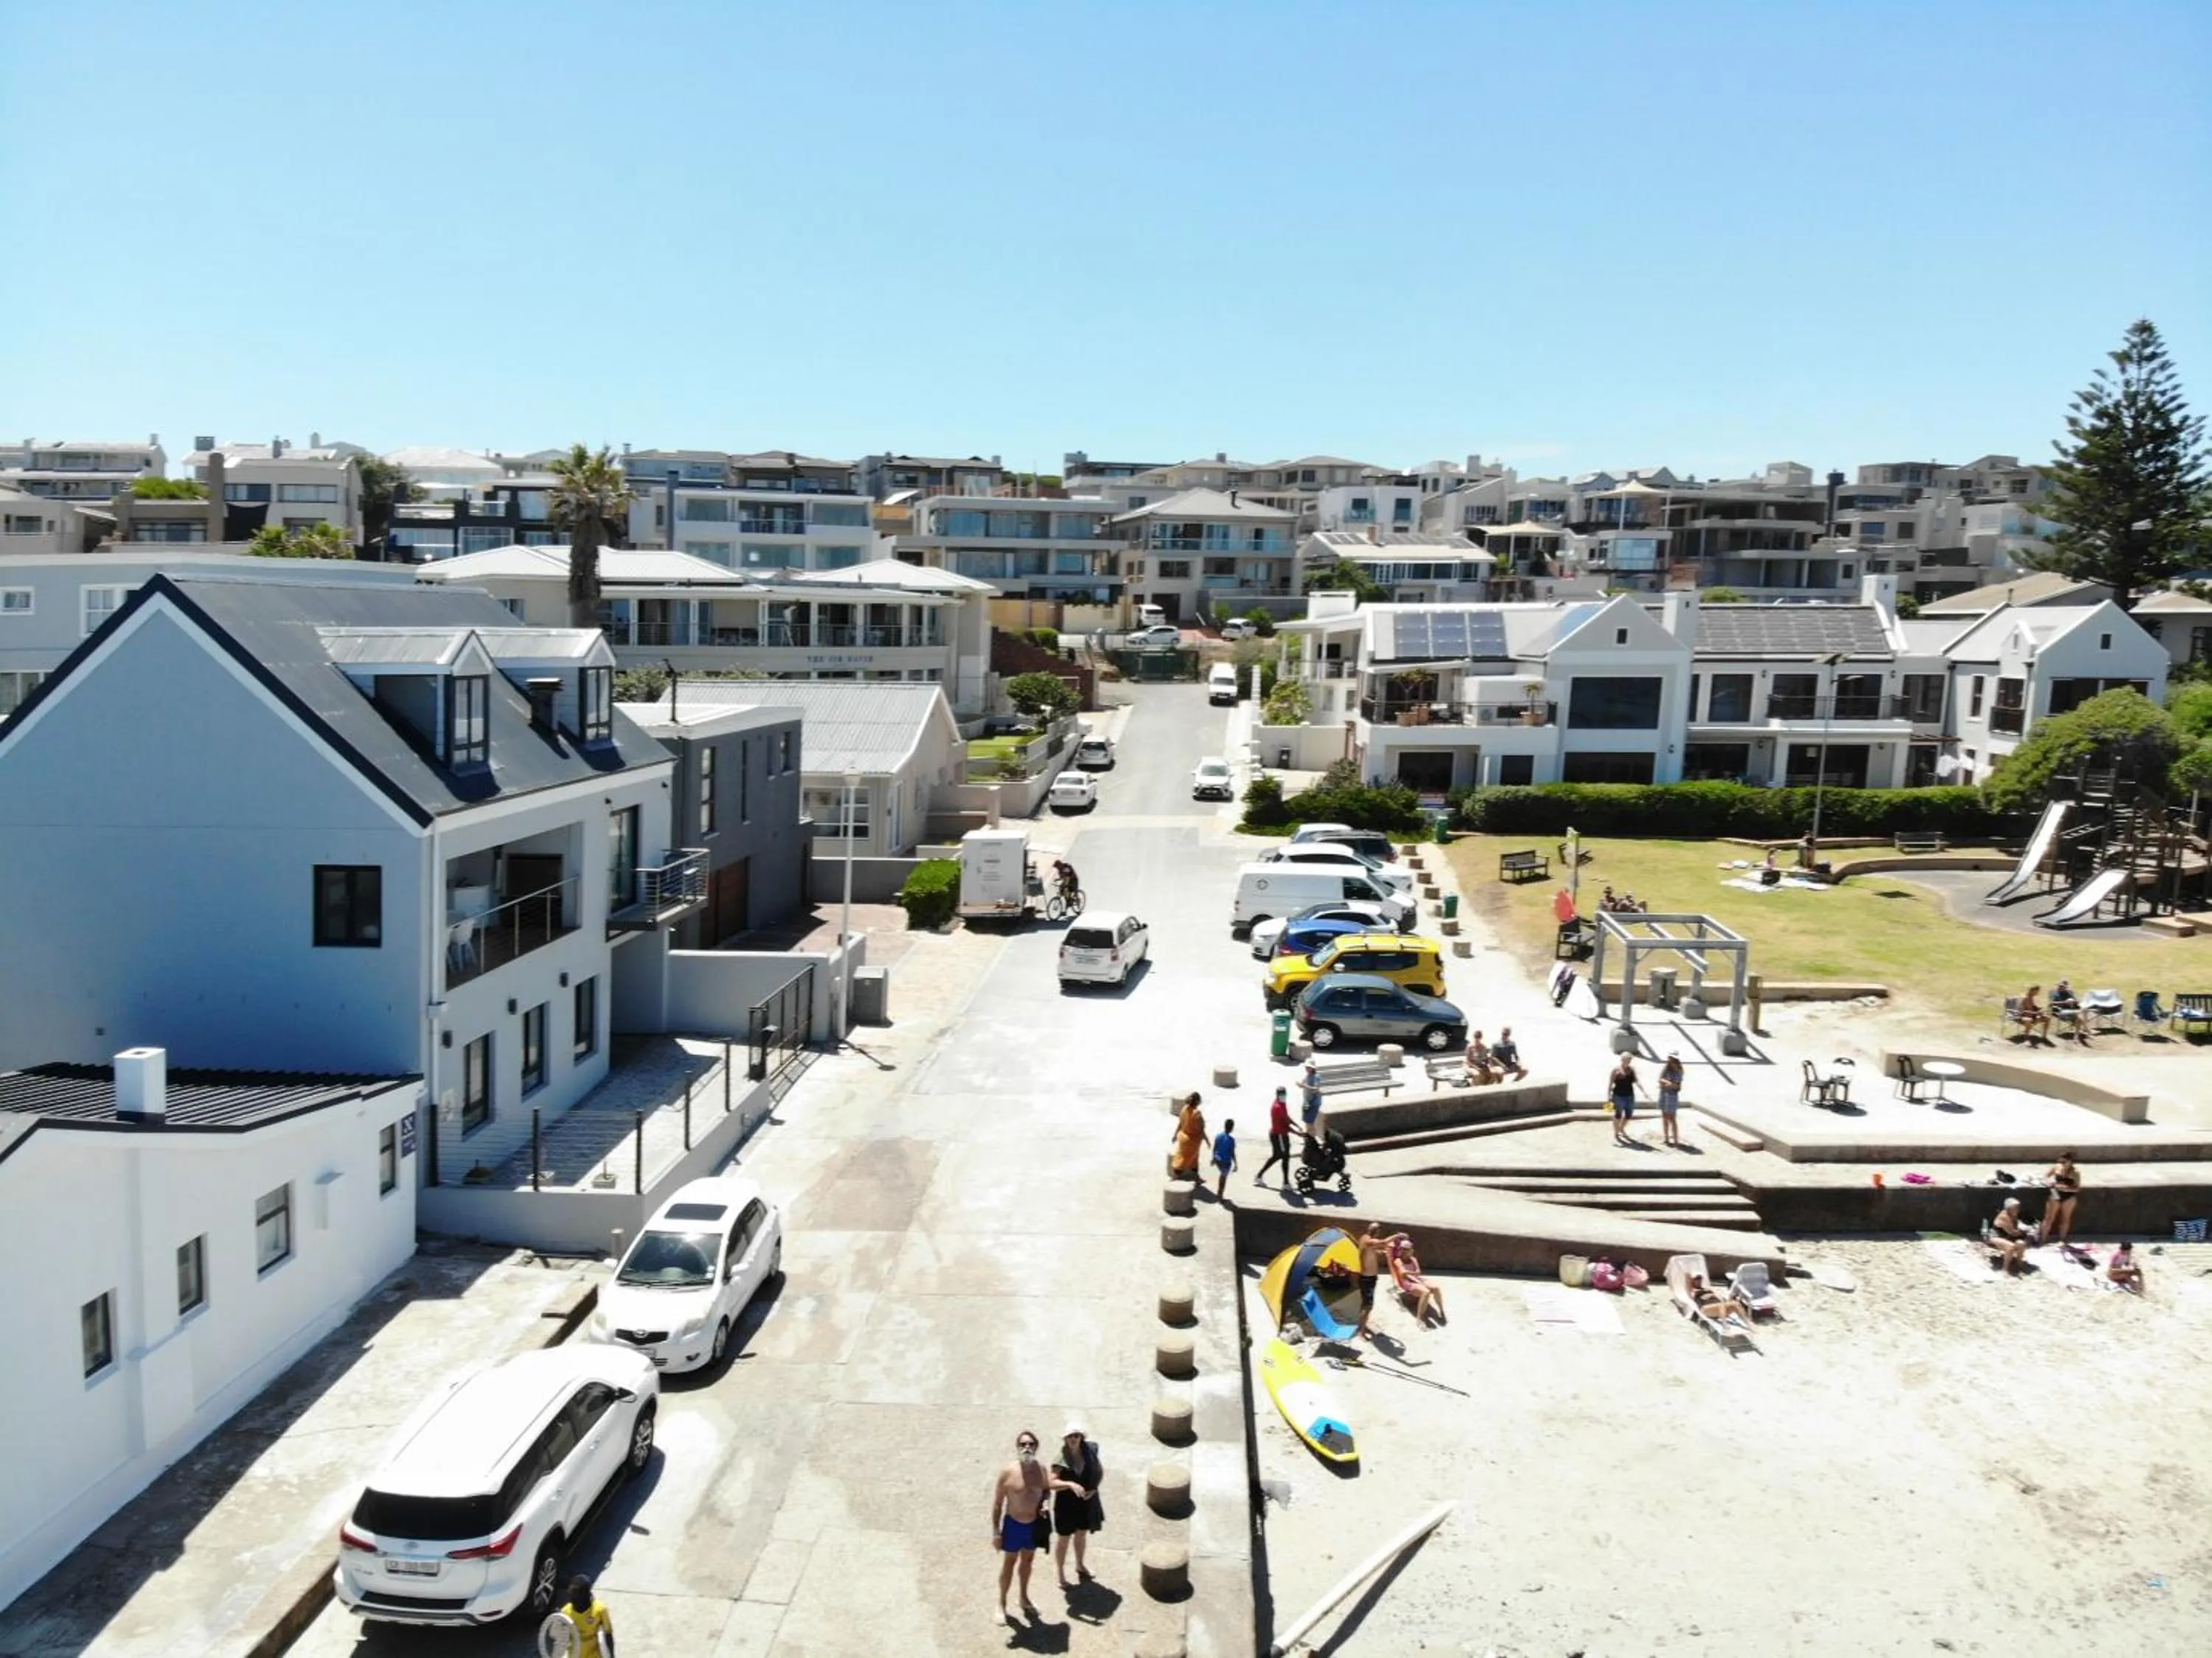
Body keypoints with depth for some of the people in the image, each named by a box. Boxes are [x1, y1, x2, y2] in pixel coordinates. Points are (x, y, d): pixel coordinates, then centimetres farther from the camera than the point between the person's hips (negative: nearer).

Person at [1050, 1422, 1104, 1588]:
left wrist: (1094, 1489, -11)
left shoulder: (1089, 1451, -11)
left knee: (1082, 1534, 25)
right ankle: (1061, 1576, 27)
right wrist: (1071, 1484, -43)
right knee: (1064, 1538, 11)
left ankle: (1080, 1566, 48)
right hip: (1066, 1503, -4)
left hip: (1086, 1501, 4)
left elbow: (1100, 1471, 2)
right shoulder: (1061, 1459, -23)